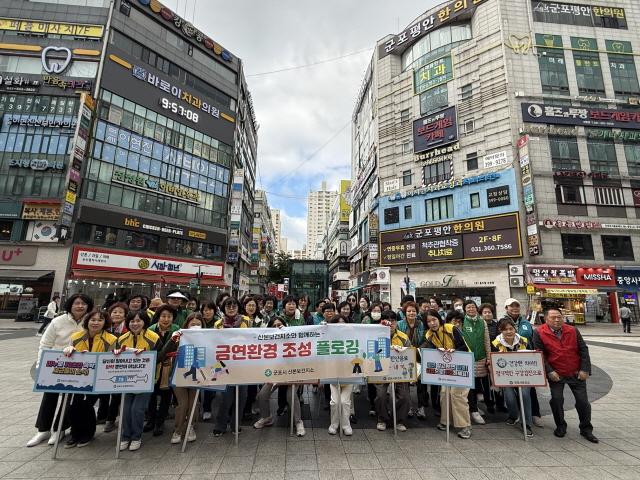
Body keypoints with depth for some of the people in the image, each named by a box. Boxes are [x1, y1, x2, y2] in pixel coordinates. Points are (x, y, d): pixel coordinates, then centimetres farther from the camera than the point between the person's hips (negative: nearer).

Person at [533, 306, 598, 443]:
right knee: (556, 399, -3)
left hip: (576, 373, 2)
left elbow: (583, 350, 2)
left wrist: (585, 370, -5)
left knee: (583, 401, 6)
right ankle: (560, 426, 20)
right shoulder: (539, 333, -11)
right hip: (555, 374, -2)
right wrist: (549, 371, -14)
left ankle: (586, 429, 26)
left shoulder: (573, 331, -2)